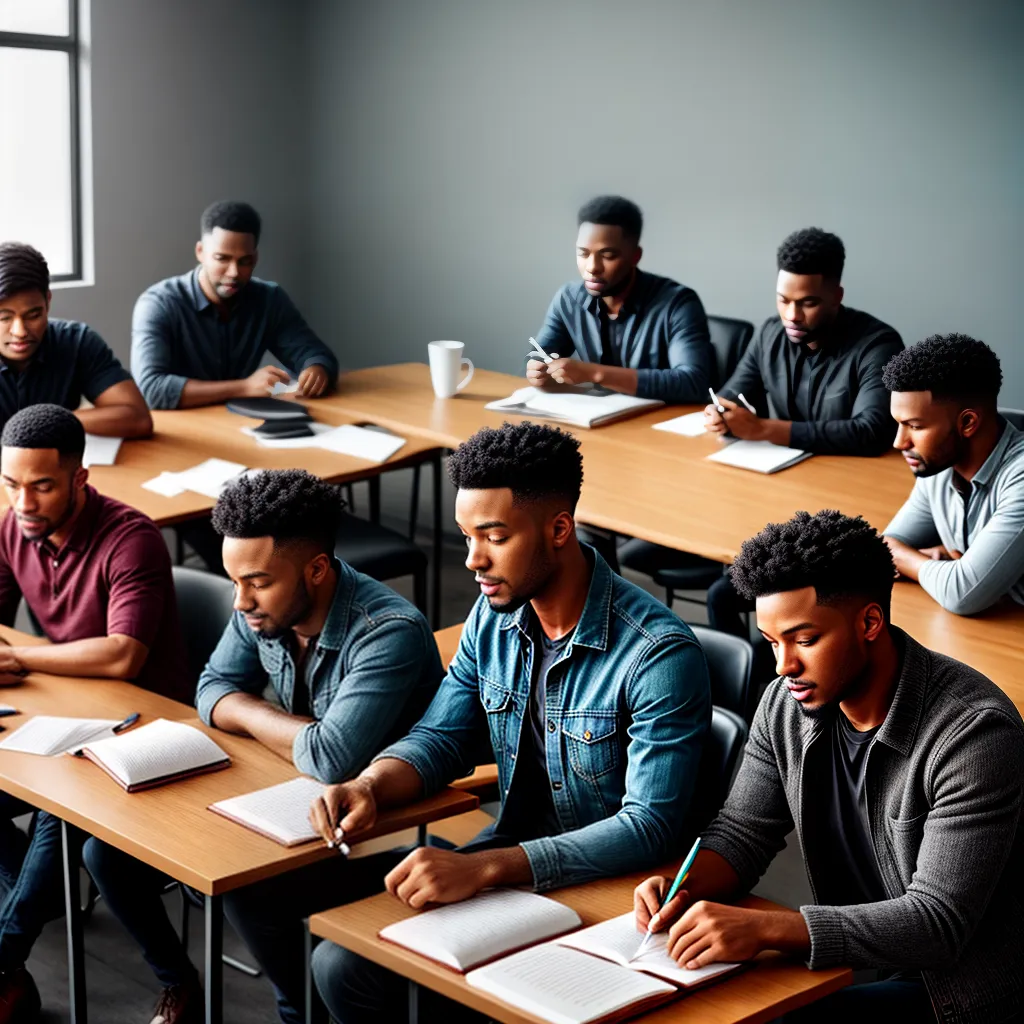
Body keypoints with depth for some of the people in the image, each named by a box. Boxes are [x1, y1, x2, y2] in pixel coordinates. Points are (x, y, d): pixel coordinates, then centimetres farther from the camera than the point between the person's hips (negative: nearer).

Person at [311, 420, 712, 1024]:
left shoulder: (659, 653, -22)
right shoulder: (493, 616, 1)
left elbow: (650, 827, -26)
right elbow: (441, 739, 10)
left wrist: (481, 867, -34)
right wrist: (371, 788, -14)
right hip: (508, 858, 7)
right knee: (342, 962, -9)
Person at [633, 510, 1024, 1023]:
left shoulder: (975, 730, -26)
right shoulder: (787, 703, -4)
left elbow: (939, 922, -30)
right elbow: (740, 833, 6)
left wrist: (764, 928, -38)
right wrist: (685, 888, -19)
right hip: (859, 958, 6)